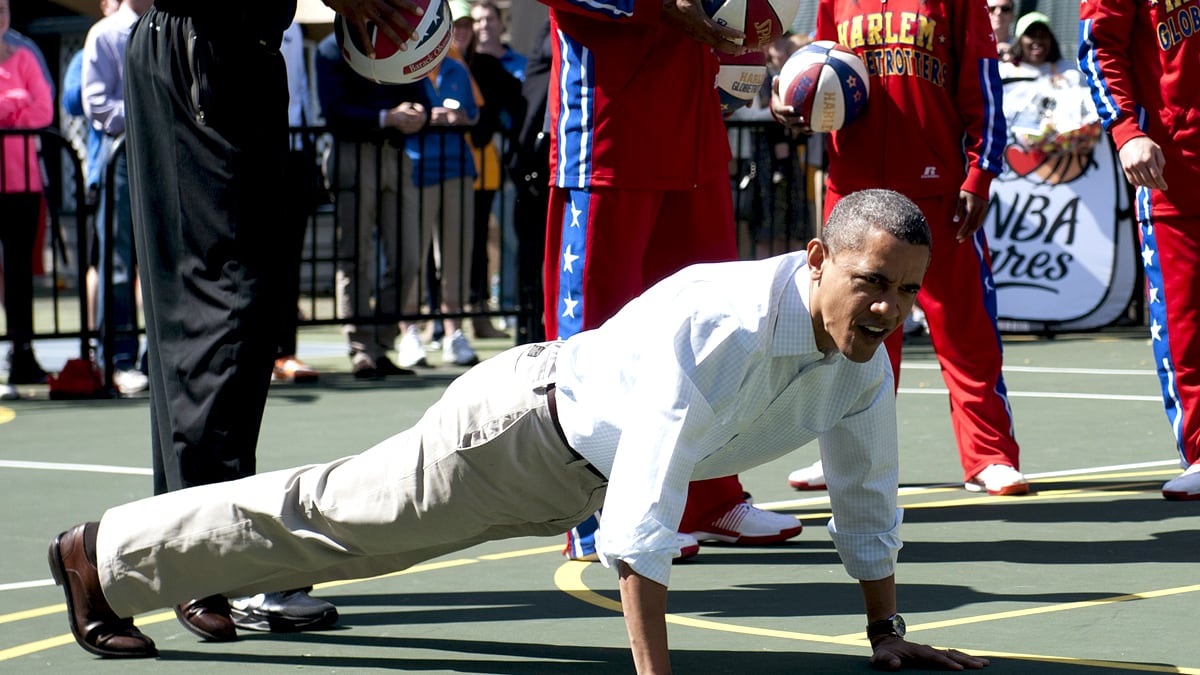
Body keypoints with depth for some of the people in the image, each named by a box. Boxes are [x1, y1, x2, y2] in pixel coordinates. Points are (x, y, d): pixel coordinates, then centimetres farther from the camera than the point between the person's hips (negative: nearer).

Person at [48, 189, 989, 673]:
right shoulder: (718, 329, -41)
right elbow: (642, 511, -44)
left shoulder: (866, 351, -16)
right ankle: (103, 556, 27)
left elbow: (867, 495, 1)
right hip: (518, 427, -6)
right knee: (338, 514, 10)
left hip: (577, 465, 7)